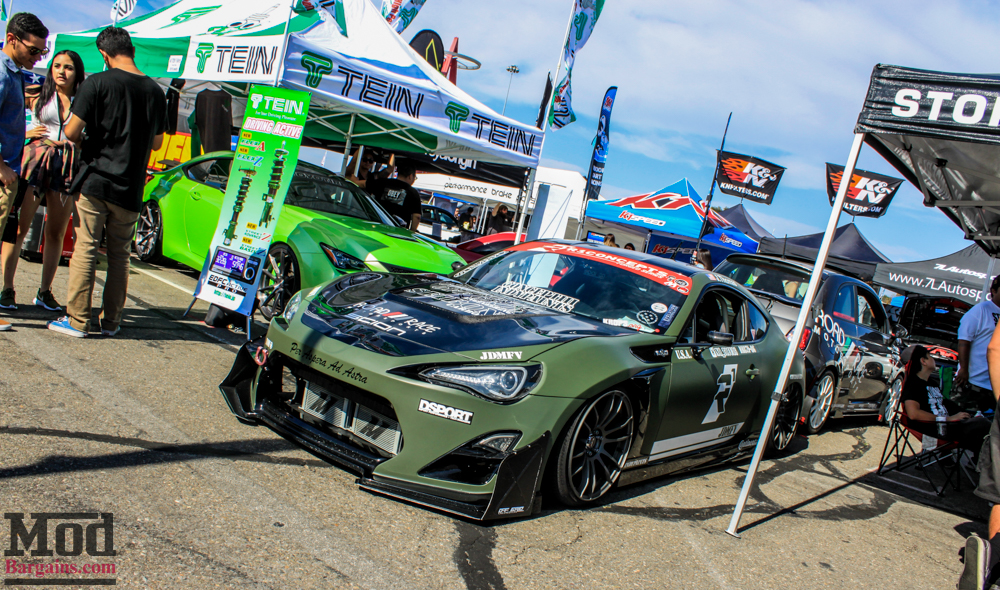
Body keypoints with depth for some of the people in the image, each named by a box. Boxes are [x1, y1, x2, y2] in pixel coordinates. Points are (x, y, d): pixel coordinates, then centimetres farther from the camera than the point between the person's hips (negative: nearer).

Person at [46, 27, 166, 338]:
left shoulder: (97, 83, -8)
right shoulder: (155, 91, 4)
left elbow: (72, 132, -9)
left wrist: (91, 135, 12)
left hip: (95, 181, -3)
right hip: (130, 189, 3)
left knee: (85, 249, 3)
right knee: (120, 255, 11)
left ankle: (77, 320, 7)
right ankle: (111, 321, 16)